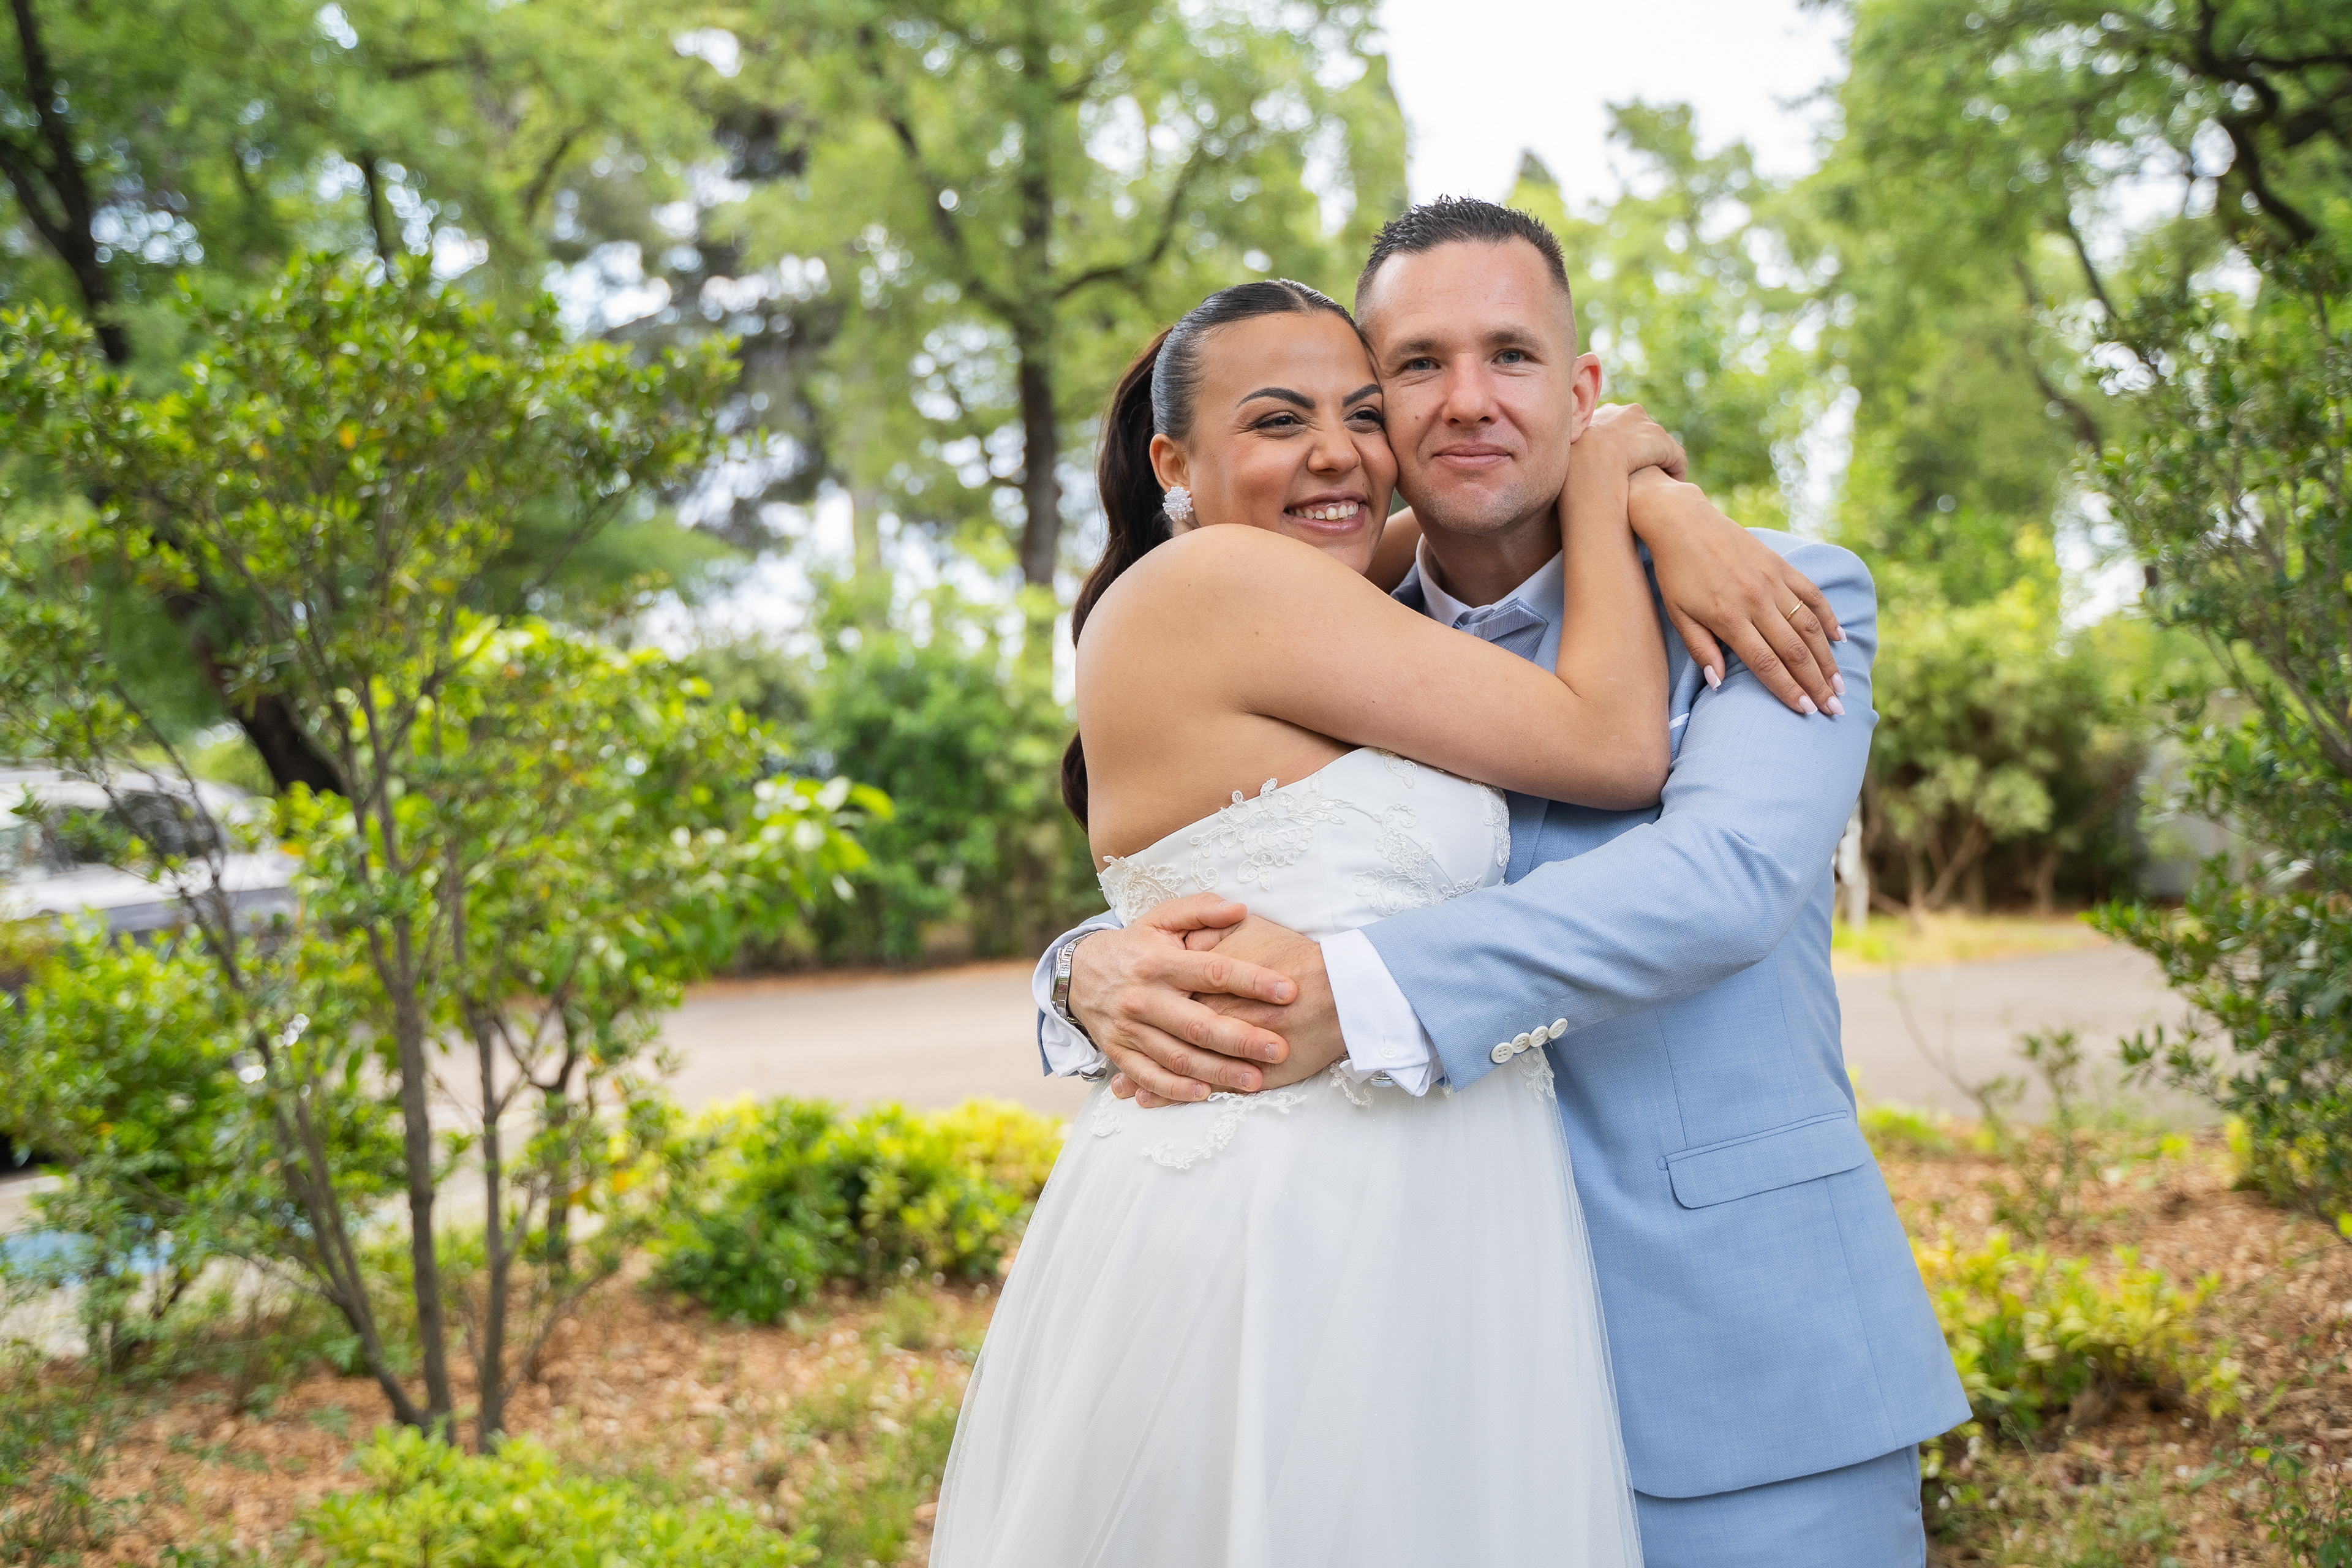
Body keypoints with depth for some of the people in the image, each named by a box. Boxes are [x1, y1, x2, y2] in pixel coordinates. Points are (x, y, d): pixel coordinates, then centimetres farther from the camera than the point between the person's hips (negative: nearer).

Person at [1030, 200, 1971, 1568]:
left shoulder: (1773, 604, -4)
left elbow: (1731, 869, -21)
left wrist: (1356, 994, -33)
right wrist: (1100, 973, -22)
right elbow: (1182, 891, 4)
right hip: (1450, 1370, 3)